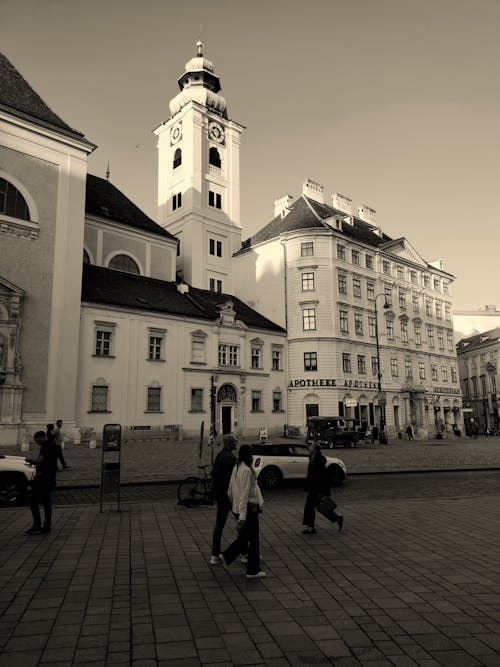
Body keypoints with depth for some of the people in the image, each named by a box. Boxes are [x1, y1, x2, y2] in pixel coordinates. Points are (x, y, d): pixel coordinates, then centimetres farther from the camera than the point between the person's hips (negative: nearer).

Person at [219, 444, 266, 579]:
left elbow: (231, 490, 15)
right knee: (254, 539, 6)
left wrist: (234, 506, 26)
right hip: (249, 508, -9)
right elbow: (244, 494, -24)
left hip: (237, 508, 9)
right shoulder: (247, 470, -21)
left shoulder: (236, 468, 6)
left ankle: (226, 556, 13)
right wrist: (242, 516, -24)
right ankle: (253, 571, 15)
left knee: (243, 537, 20)